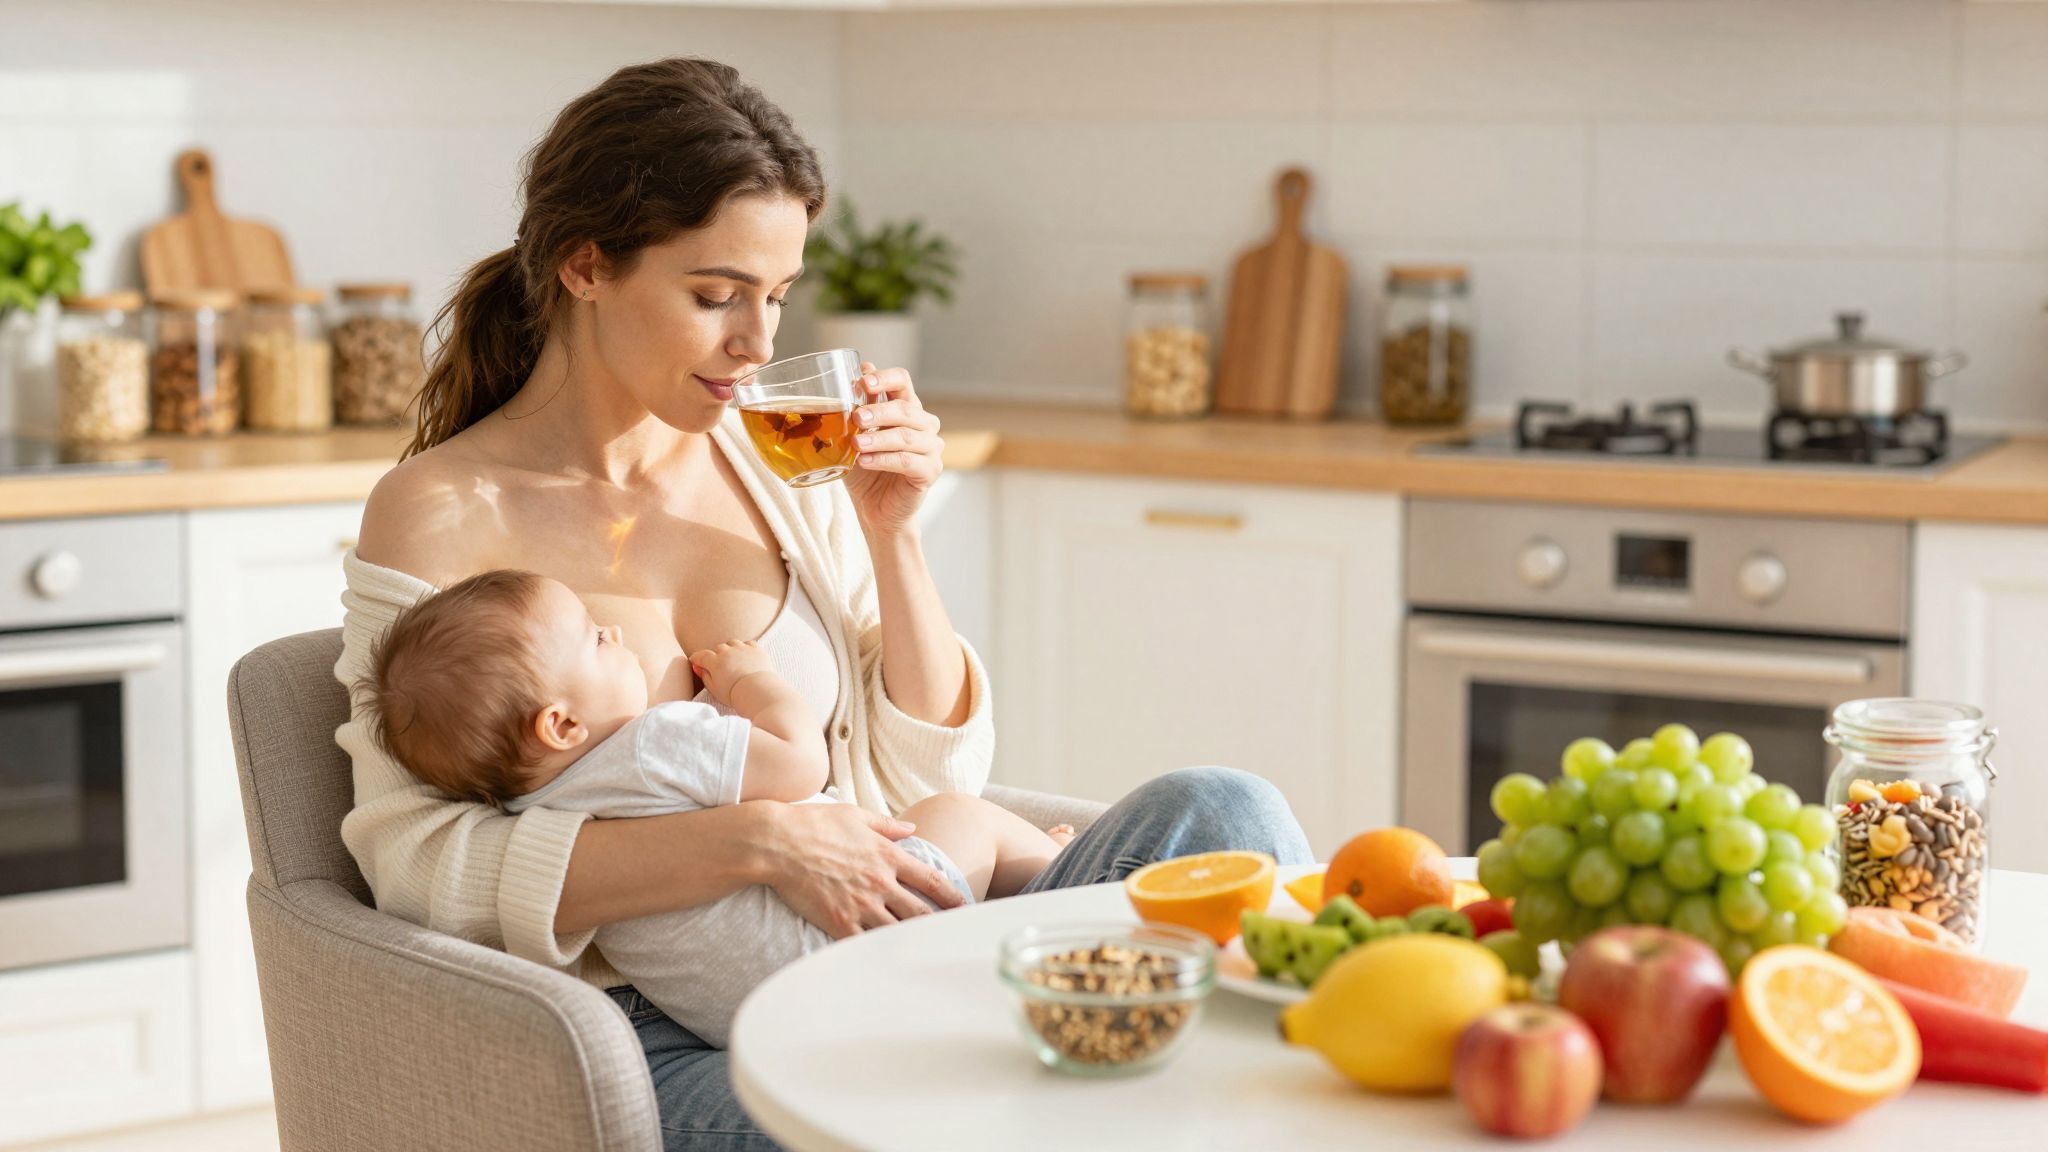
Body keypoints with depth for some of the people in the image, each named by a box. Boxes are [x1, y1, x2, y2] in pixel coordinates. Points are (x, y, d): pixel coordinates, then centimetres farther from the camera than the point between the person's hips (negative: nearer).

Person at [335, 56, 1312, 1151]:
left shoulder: (782, 464, 11)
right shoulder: (440, 514, -4)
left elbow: (929, 775, 15)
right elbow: (420, 866, -15)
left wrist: (891, 534, 0)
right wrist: (754, 840, -23)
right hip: (653, 1045, -5)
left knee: (1214, 811, -19)